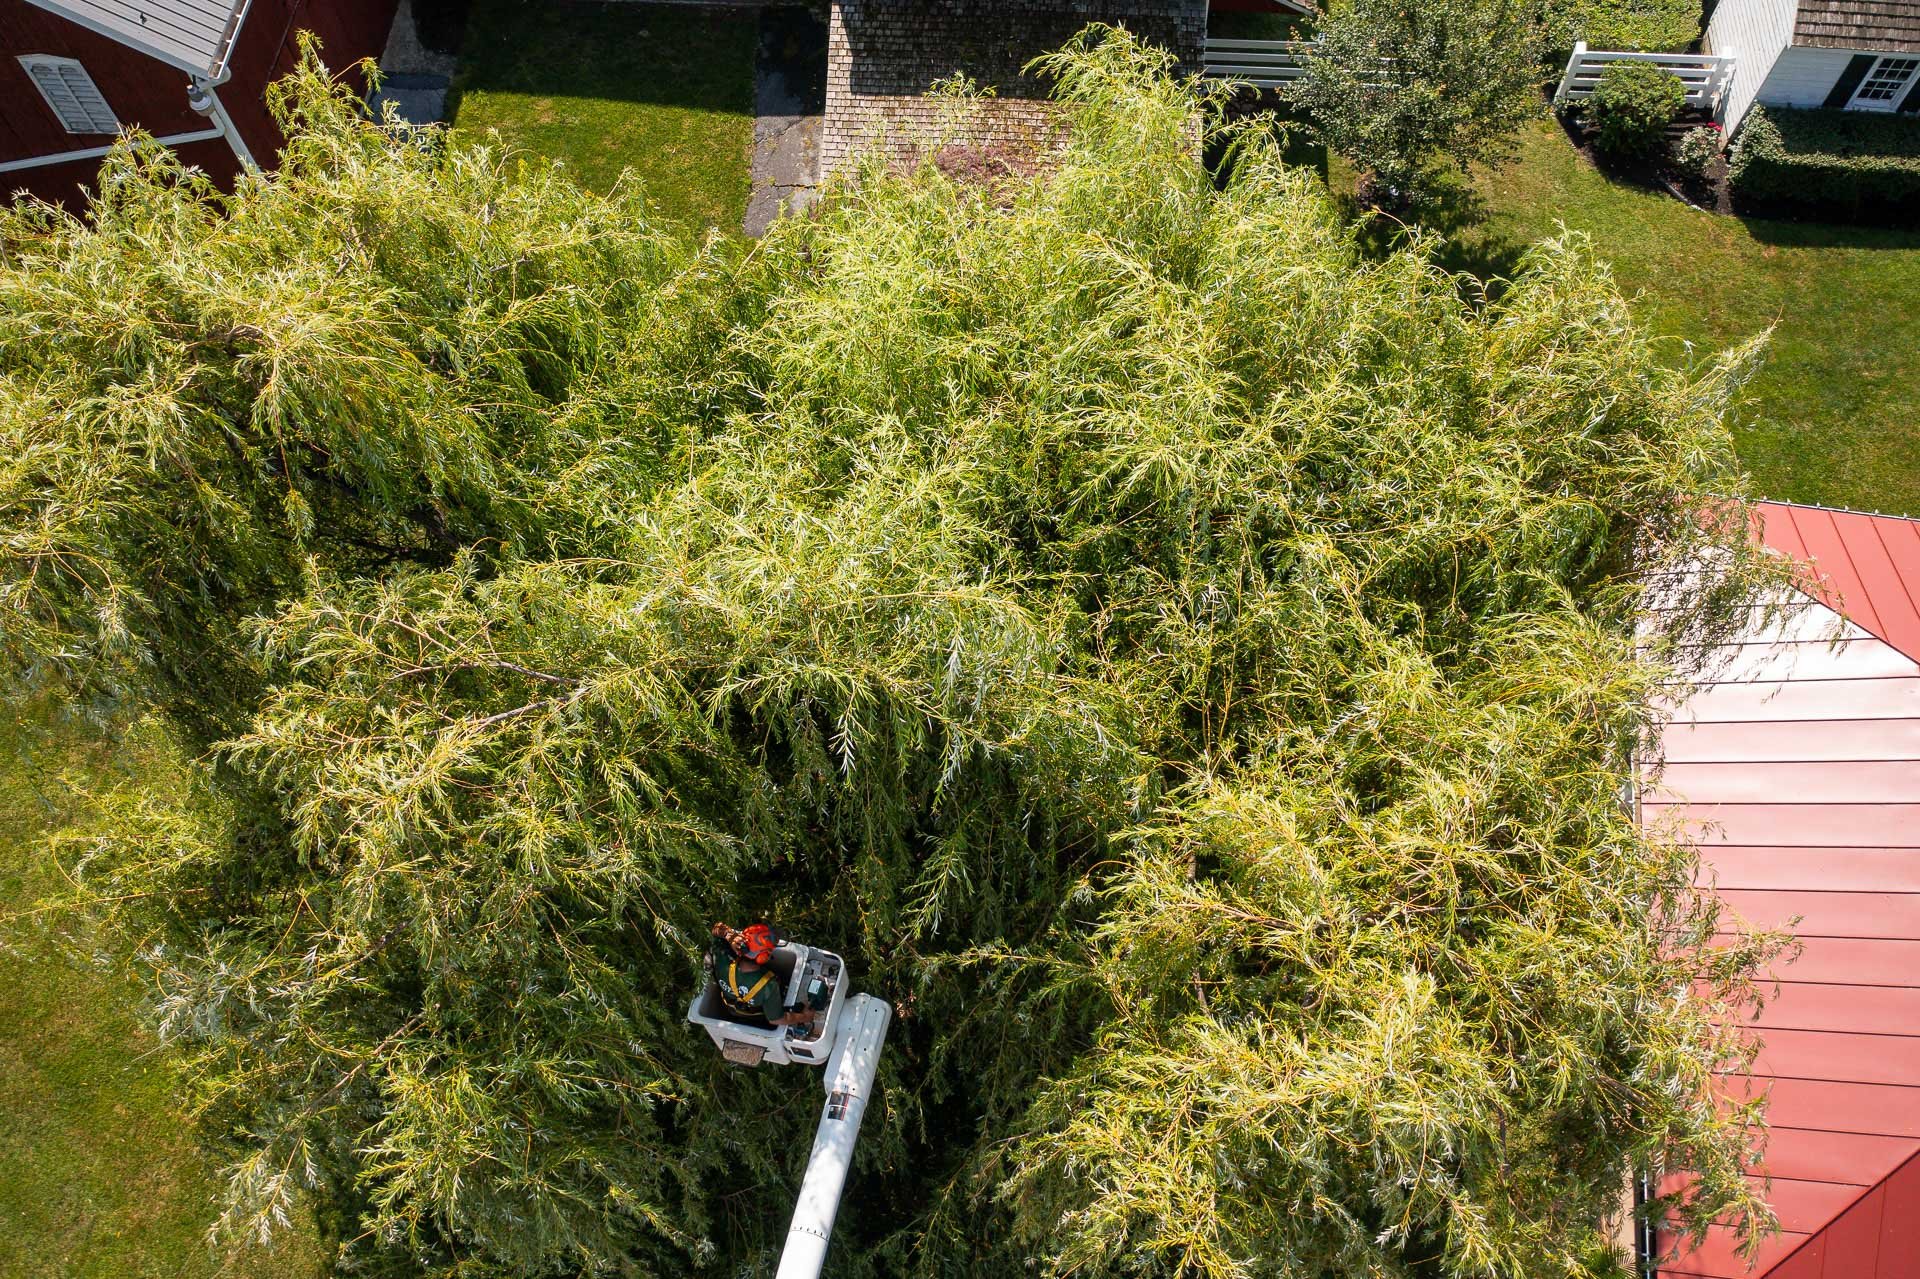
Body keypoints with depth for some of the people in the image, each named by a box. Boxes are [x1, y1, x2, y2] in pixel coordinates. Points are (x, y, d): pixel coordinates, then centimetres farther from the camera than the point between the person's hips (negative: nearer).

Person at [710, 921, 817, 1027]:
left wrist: (729, 934, -47)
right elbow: (776, 1019, -29)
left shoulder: (723, 965, -41)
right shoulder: (769, 986, -47)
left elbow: (718, 929, -24)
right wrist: (803, 1017, -12)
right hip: (759, 1019, -3)